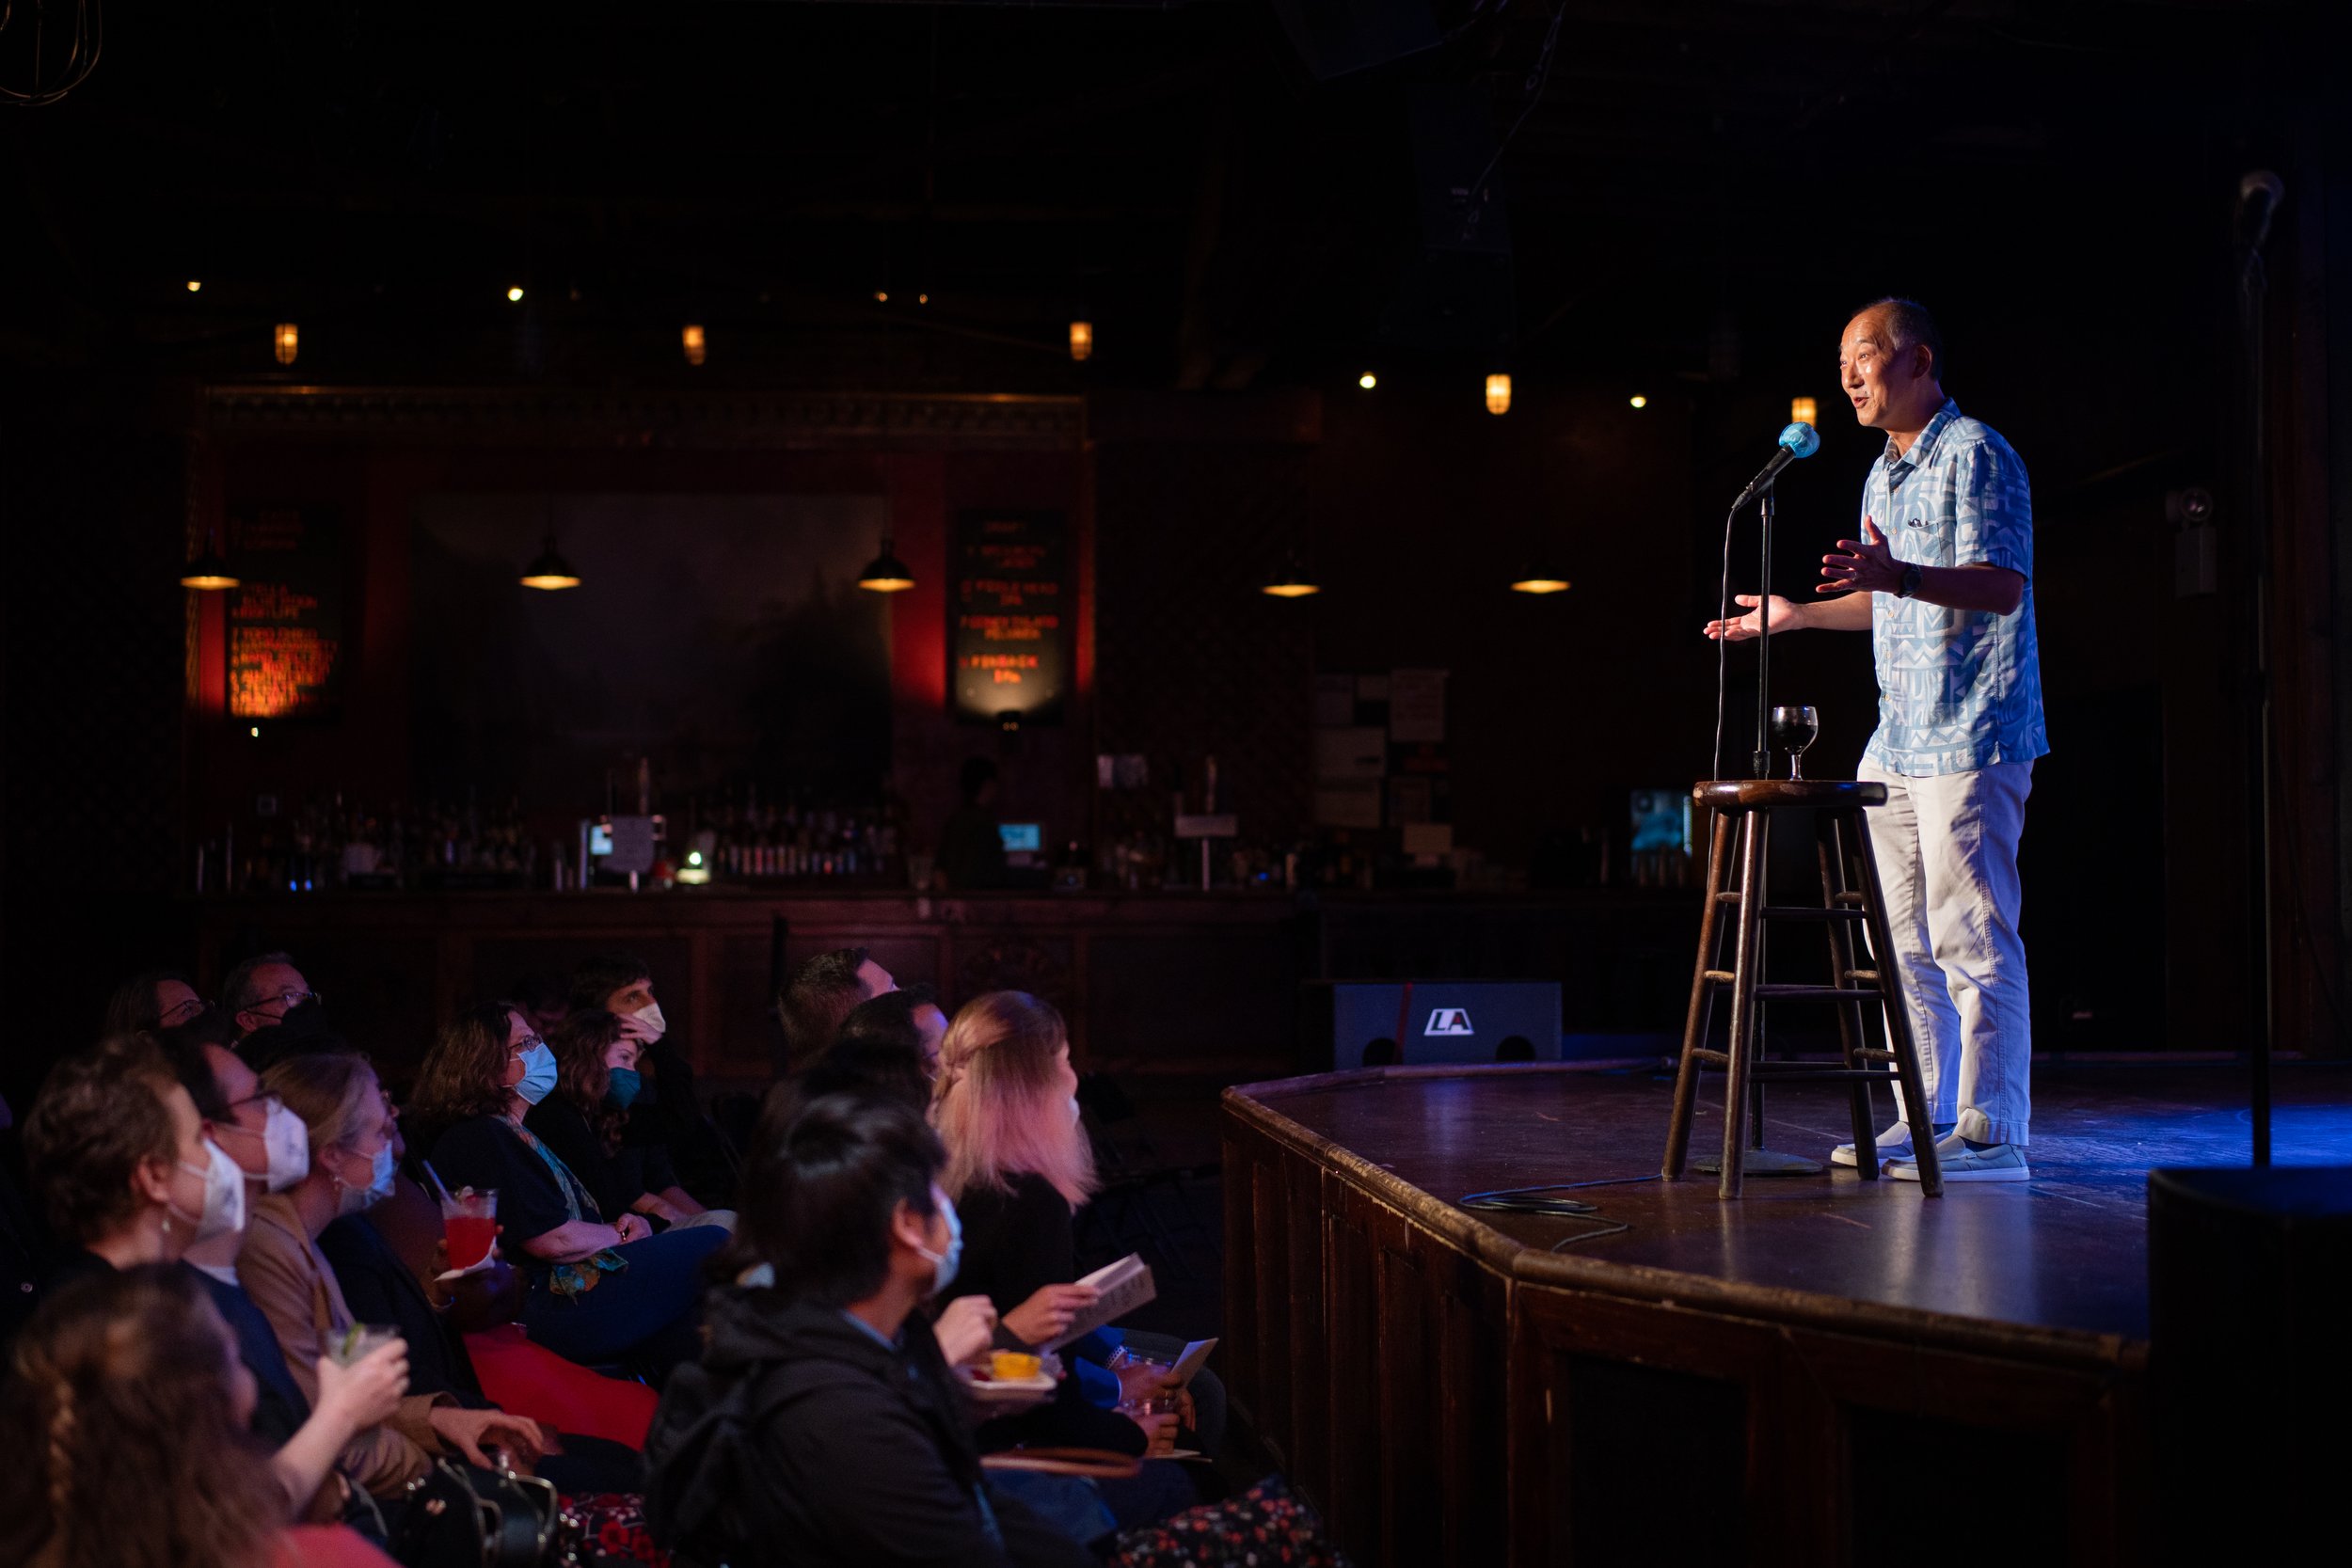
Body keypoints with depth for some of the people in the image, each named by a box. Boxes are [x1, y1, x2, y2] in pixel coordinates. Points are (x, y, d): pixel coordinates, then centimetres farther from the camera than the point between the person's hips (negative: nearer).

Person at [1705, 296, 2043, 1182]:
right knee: (1907, 938, 11)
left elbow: (2003, 584, -21)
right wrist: (1797, 615, 29)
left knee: (1971, 934, -10)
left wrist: (1899, 576, -35)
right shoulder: (1884, 475, 20)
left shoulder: (1975, 454, -9)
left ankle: (1992, 1134, -6)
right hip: (1898, 740, 10)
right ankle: (1927, 1116, 19)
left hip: (1971, 736, -10)